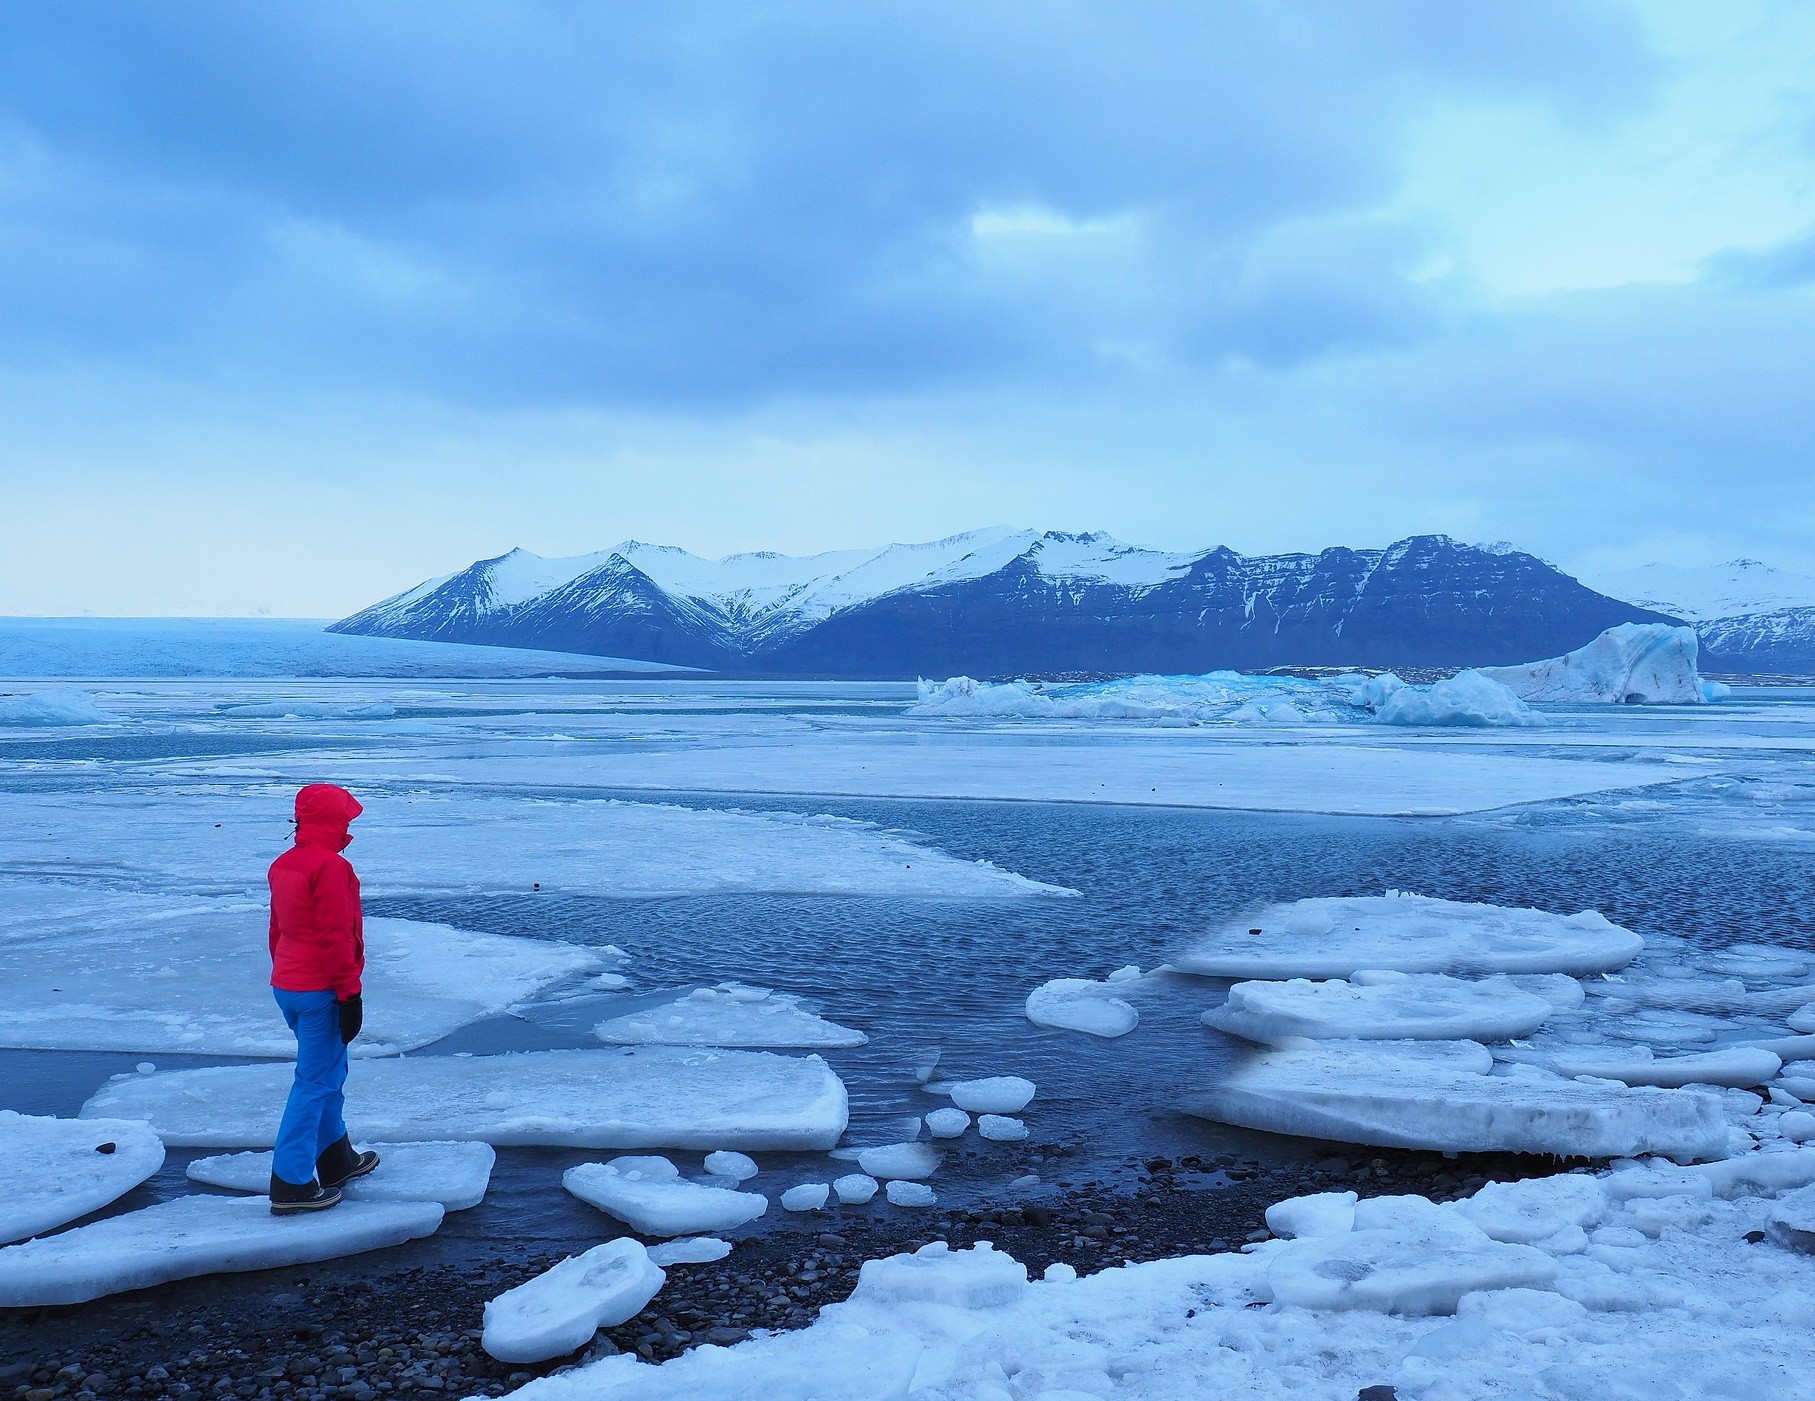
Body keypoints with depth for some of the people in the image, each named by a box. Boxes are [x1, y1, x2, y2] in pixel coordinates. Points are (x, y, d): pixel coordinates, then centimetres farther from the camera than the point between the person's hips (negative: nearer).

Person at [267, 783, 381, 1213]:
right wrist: (349, 995, -16)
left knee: (329, 1071, 21)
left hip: (286, 987, 9)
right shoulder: (331, 866, -18)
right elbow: (335, 937, -20)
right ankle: (291, 1184, -3)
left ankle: (337, 1159, 32)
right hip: (320, 991, -9)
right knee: (315, 1081, -4)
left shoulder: (283, 865, 11)